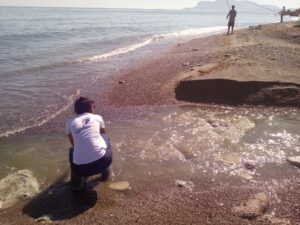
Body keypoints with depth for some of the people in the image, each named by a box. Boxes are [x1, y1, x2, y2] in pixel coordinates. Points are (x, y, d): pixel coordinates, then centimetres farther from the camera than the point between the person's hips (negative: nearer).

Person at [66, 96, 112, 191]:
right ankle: (104, 171, 31)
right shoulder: (97, 117, 14)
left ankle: (77, 182, 22)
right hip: (102, 161, -1)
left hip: (81, 169, 1)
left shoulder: (69, 122, 16)